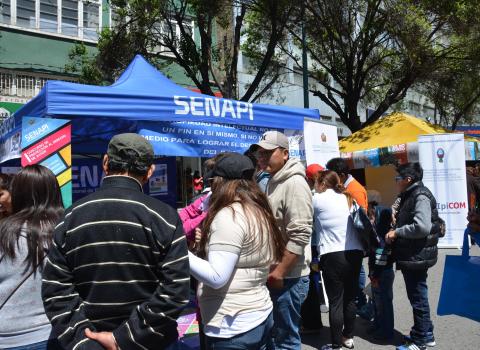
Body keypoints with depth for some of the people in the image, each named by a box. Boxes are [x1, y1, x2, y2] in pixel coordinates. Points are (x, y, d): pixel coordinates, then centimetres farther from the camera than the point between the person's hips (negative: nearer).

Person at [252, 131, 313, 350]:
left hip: (287, 277, -9)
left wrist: (280, 272, -20)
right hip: (272, 274, 9)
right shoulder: (273, 182, 13)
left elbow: (299, 236, -23)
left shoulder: (294, 184, -17)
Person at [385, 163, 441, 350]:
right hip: (411, 256, 10)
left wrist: (397, 232, -19)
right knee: (417, 296, 19)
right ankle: (425, 334, 31)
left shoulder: (420, 196, -16)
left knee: (418, 297, 1)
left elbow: (422, 227, -28)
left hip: (417, 257, -10)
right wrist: (396, 230, 11)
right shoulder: (410, 196, 14)